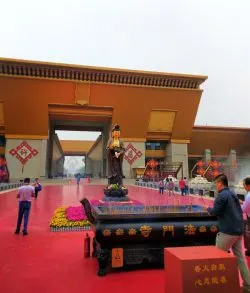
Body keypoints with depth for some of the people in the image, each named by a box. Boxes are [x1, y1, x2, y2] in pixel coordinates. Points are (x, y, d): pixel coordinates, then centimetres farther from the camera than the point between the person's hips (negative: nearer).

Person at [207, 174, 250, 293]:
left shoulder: (221, 195, -15)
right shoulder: (233, 194, 12)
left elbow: (215, 212, -15)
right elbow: (240, 211, 18)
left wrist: (208, 209, 4)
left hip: (227, 231, -8)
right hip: (238, 231, 8)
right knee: (240, 257, 14)